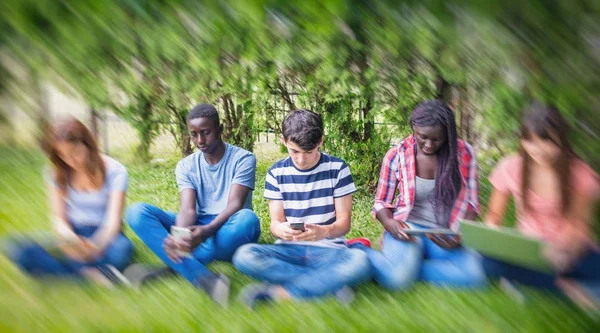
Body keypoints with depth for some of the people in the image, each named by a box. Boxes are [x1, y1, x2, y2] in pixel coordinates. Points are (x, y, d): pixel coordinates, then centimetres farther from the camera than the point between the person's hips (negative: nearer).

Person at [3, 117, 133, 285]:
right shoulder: (57, 173, 0)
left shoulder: (114, 171, -9)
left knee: (122, 248, -41)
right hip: (73, 235, 3)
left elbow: (113, 221, -17)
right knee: (15, 247, -27)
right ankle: (90, 276, -37)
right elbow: (59, 218, -2)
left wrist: (95, 245, -39)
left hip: (104, 235, -3)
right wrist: (69, 237, -28)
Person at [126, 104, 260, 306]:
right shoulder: (186, 166, 5)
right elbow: (187, 209, -10)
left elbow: (234, 204, -19)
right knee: (137, 211, -20)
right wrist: (179, 236, -34)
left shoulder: (243, 159, -5)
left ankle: (173, 269, -31)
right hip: (197, 231, 4)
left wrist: (207, 231, -39)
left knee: (247, 219, -39)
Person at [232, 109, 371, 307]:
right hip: (289, 249, 2)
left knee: (360, 262, -36)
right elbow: (275, 221, 1)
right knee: (244, 255, -29)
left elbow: (344, 222, -3)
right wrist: (280, 229, -25)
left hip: (329, 249, -1)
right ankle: (330, 282, -26)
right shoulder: (277, 173, 3)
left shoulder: (338, 169, -2)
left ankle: (277, 292, -29)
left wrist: (324, 231, -26)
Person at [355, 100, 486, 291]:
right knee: (398, 278, -35)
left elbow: (470, 201, 6)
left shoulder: (464, 153, 1)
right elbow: (381, 202, 6)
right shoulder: (396, 156, -1)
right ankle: (360, 250, -4)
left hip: (446, 237, 3)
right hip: (408, 229, -2)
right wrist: (390, 223, -17)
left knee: (475, 273, -31)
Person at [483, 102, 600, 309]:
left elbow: (581, 225, -8)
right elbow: (494, 217, 2)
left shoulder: (580, 174, -9)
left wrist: (565, 249, -30)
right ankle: (566, 286, -21)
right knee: (490, 262, -32)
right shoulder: (511, 168, -7)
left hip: (569, 251, -2)